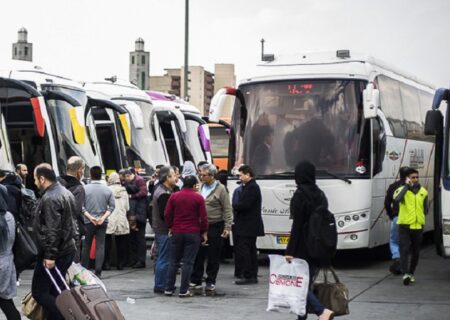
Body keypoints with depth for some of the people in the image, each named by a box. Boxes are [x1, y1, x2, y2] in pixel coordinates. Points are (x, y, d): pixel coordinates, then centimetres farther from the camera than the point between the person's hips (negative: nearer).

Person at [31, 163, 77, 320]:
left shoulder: (50, 198, -19)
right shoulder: (65, 192, 13)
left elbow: (52, 230, -24)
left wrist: (50, 255, -23)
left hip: (53, 252, -10)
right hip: (68, 249, 10)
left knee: (39, 292, -4)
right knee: (54, 291, 13)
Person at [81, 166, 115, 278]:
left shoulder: (85, 189, -7)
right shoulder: (107, 190, 0)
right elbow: (112, 206, -2)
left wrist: (90, 217, -11)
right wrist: (103, 217, -7)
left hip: (88, 222, -1)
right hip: (103, 222, 1)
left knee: (86, 246, 10)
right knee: (100, 246, 2)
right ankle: (98, 272, -1)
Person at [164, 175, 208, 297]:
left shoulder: (174, 196, 1)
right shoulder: (198, 198, -6)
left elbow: (167, 214, 1)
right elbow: (203, 217, -6)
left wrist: (170, 227, 14)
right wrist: (204, 232, 4)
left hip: (176, 232, 3)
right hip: (193, 233, -3)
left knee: (174, 261, 11)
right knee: (188, 262, 0)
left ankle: (169, 288, 12)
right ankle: (184, 290, -1)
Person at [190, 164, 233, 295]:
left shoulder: (220, 189, -4)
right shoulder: (201, 187, 10)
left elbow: (227, 209, -6)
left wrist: (227, 227, -12)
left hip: (215, 227, -4)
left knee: (213, 257, 4)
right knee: (198, 256, 7)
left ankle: (211, 283, 13)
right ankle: (195, 282, 14)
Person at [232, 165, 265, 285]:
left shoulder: (251, 187, -16)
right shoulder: (251, 186, 17)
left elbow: (244, 205, -22)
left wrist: (232, 205, -8)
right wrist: (235, 206, 3)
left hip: (247, 227, -11)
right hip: (251, 226, 11)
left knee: (243, 252, -9)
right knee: (251, 251, 13)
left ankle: (248, 276, -9)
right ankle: (253, 276, 17)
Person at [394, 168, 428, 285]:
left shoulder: (423, 192, 9)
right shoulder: (402, 190, -4)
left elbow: (425, 209, 19)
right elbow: (396, 199, -27)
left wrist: (419, 216, 3)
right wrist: (407, 186, -23)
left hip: (418, 226, 4)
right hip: (404, 226, -4)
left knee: (416, 252, 11)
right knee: (404, 250, -12)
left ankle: (411, 273, 25)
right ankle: (405, 274, -18)